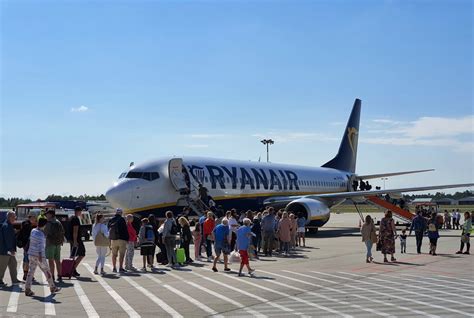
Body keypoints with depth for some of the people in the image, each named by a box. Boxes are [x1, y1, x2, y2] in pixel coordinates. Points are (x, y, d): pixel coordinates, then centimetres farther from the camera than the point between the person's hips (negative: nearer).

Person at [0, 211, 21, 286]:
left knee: (13, 264, 11)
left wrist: (13, 249, 19)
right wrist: (11, 250, -22)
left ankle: (14, 280, 14)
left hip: (9, 250, 10)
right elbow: (7, 239, -22)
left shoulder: (10, 226, 14)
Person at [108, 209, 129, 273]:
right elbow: (125, 230, -10)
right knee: (121, 254, -3)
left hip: (113, 239, 5)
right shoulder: (121, 219, -7)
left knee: (114, 254, 11)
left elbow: (108, 230, 14)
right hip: (121, 239, -5)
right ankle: (120, 267, -7)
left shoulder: (110, 220, 10)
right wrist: (127, 238, -4)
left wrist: (109, 240, 18)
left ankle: (114, 268, 13)